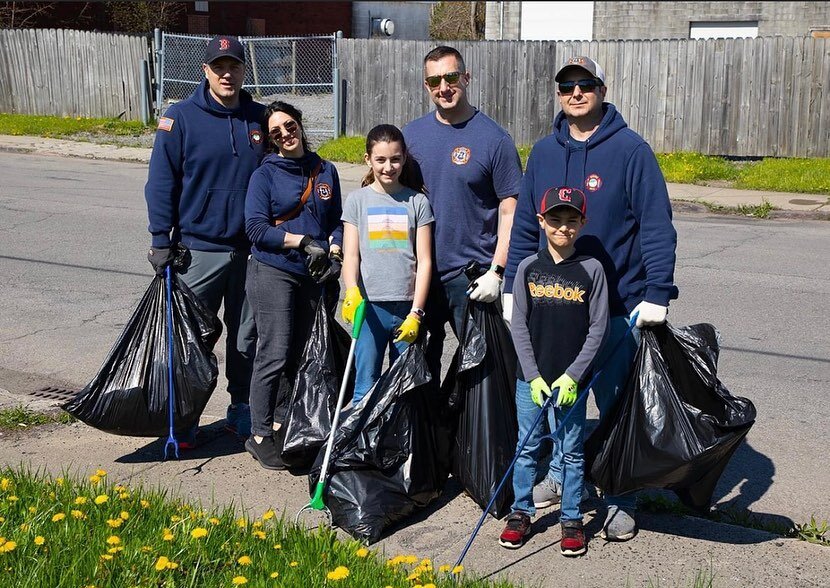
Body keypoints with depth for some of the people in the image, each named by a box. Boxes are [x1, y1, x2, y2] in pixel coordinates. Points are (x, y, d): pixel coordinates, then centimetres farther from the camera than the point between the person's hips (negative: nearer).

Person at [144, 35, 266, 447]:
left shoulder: (259, 118, 6)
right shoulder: (181, 118, -4)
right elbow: (162, 182, -4)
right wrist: (161, 241, -9)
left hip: (251, 249, 3)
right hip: (199, 247, -3)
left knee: (247, 336, 11)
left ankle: (243, 412, 25)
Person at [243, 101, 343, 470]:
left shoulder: (325, 171, 10)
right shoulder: (265, 175, -4)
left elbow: (336, 221, 13)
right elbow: (256, 228, -11)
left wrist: (334, 254, -4)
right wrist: (303, 241, -18)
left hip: (311, 275, 5)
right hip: (272, 272, -5)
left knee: (300, 356, 9)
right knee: (275, 355, -8)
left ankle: (282, 423, 24)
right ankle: (260, 435, 3)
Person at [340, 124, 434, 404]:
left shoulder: (417, 201, 5)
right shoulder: (357, 200, 6)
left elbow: (424, 260, 2)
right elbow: (351, 255, 0)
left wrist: (416, 312, -6)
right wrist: (352, 293, -19)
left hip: (407, 307, 1)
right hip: (370, 307, 0)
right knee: (366, 388, -1)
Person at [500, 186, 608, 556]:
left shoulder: (591, 270, -4)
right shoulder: (528, 268, 0)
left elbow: (598, 329, -4)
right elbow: (519, 326, 0)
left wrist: (572, 376, -9)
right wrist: (533, 376, -6)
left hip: (571, 380, -1)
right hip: (531, 378, 1)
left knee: (572, 452, 8)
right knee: (527, 448, 11)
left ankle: (571, 519, 21)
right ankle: (521, 512, 25)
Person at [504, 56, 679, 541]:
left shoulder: (631, 150, -7)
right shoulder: (544, 152, 7)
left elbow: (657, 226, -10)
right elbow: (525, 226, 11)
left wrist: (658, 293, -17)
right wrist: (514, 288, 9)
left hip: (617, 306, -4)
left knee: (616, 403, 5)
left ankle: (620, 499, 19)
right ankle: (559, 475, 33)